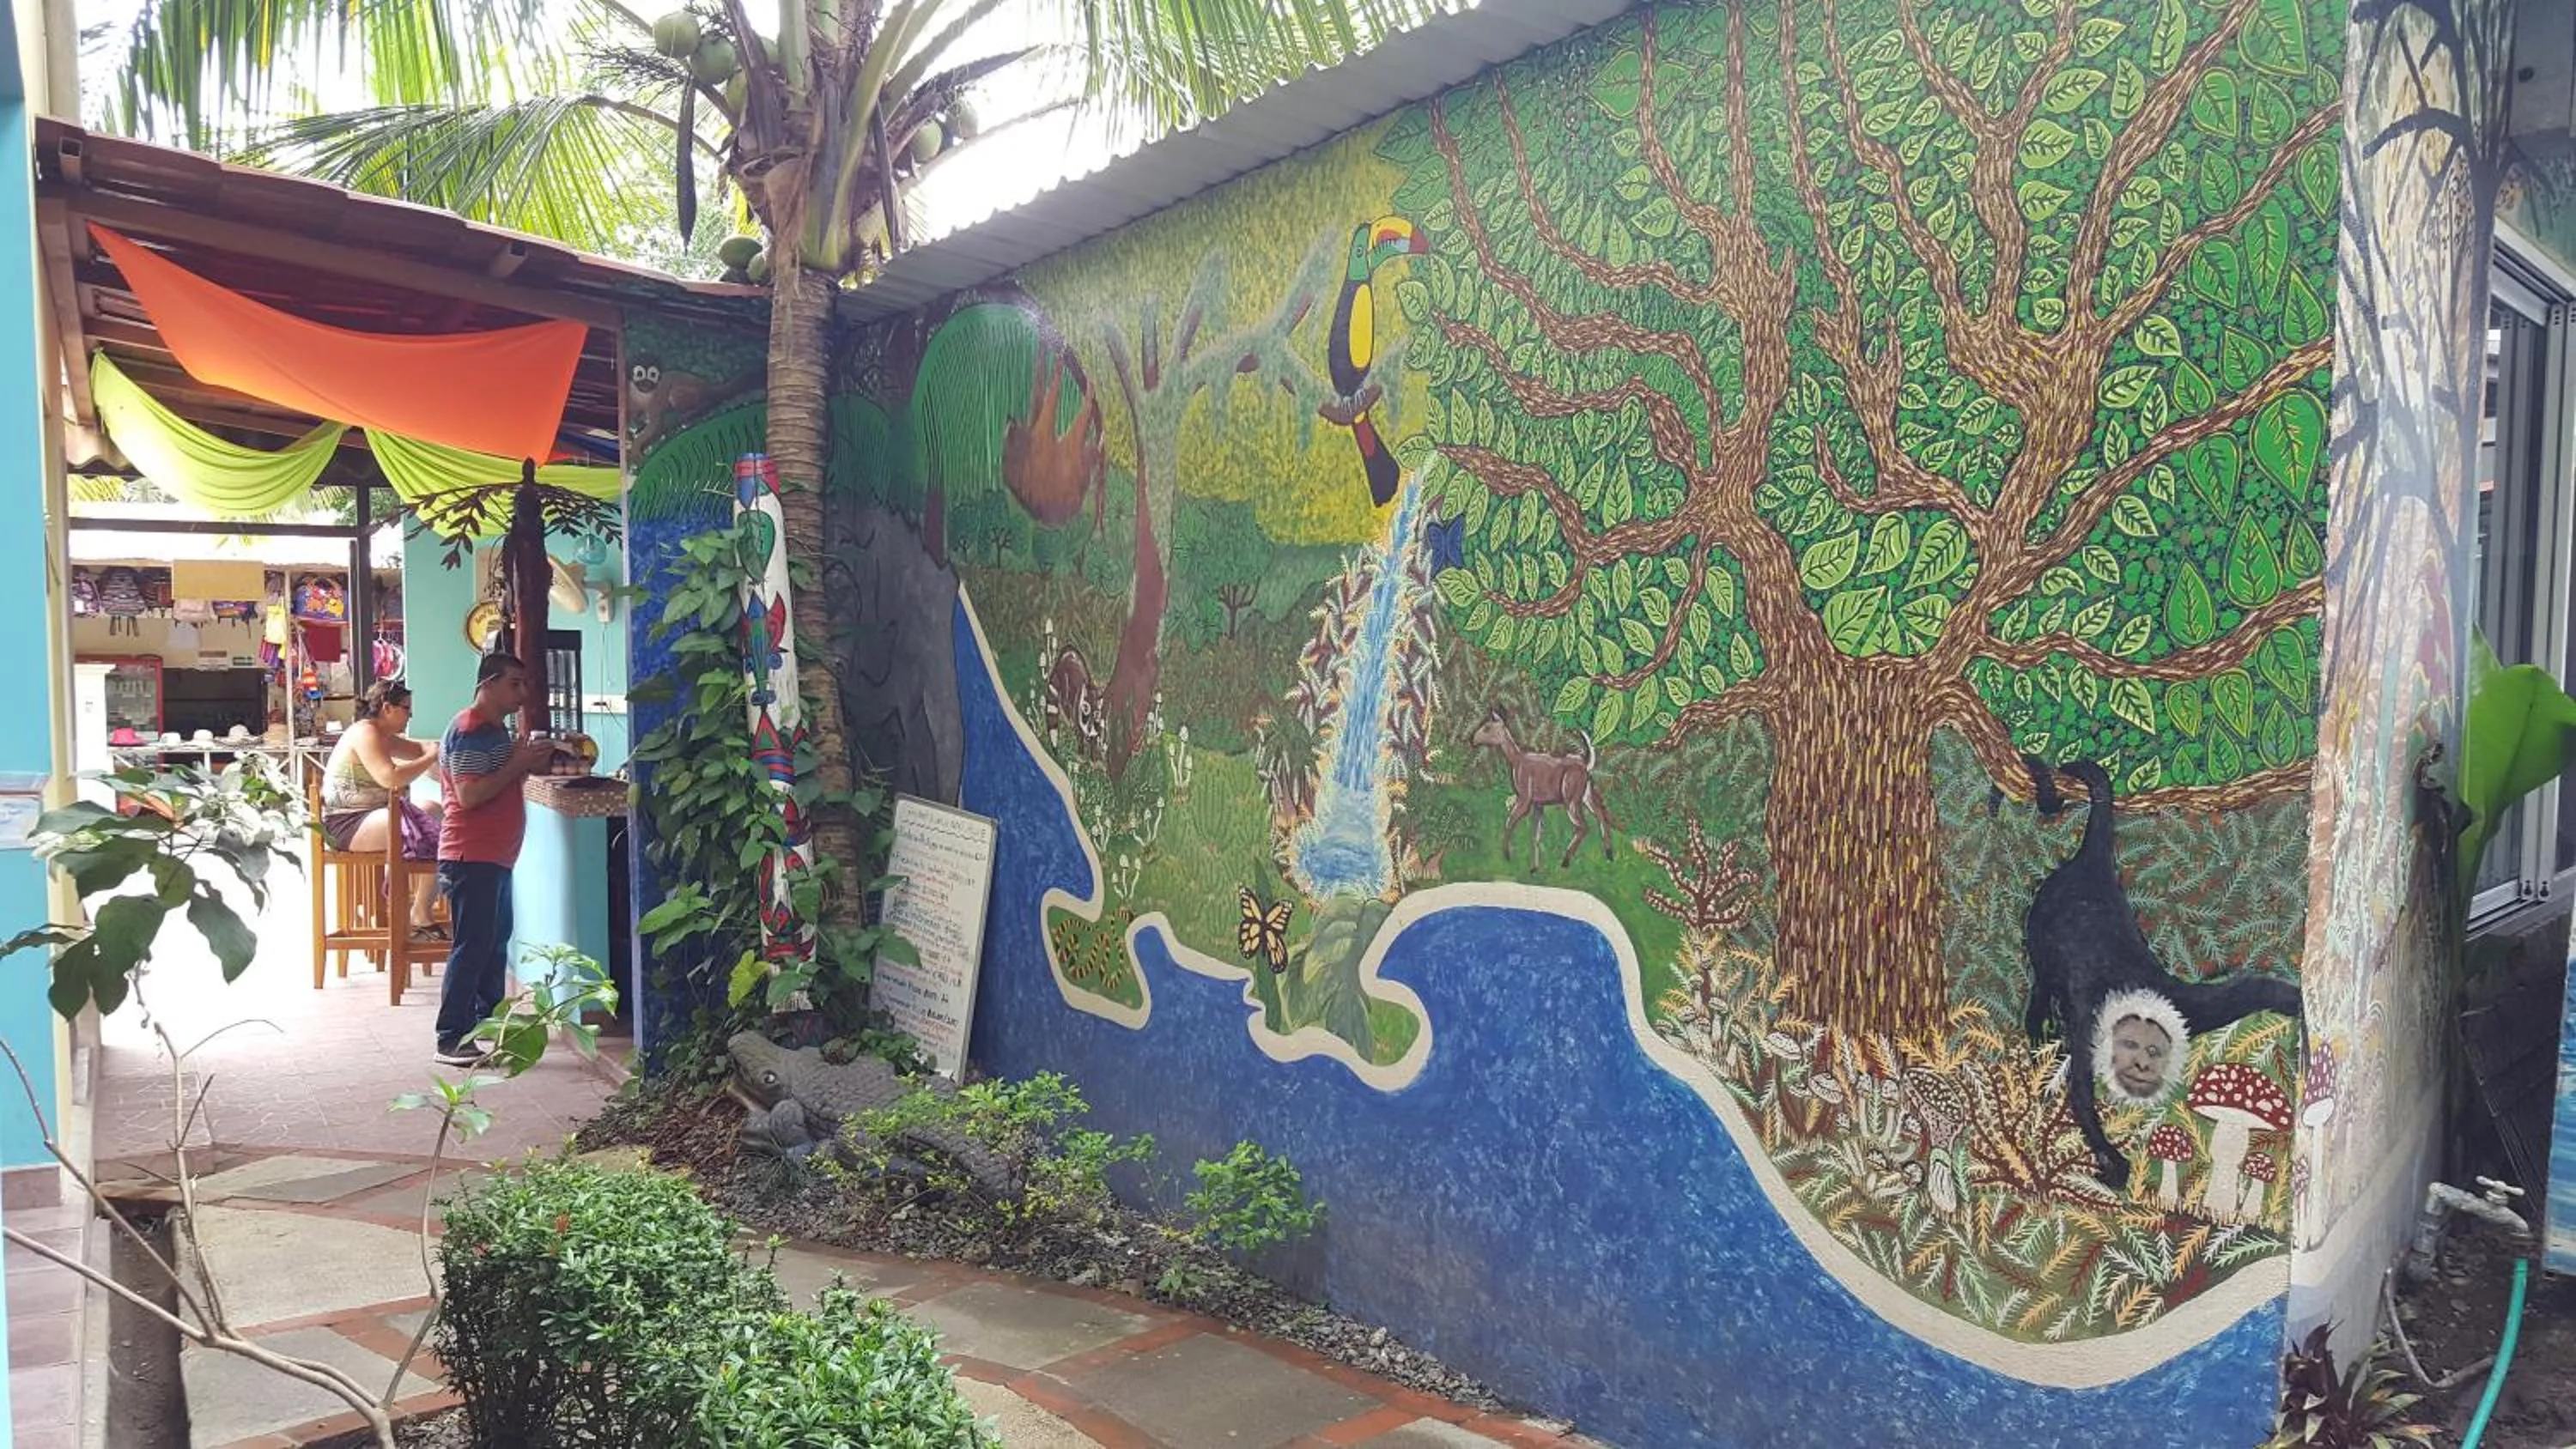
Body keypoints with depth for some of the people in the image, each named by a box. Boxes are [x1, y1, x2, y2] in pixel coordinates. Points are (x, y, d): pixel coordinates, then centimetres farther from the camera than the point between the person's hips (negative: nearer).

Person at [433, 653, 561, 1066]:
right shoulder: (470, 731, -16)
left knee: (496, 940, 20)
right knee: (471, 948, -9)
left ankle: (488, 1019, 33)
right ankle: (451, 1041, -6)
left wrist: (536, 759, 6)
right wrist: (517, 764, -20)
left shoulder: (496, 729, 17)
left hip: (495, 857, 11)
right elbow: (469, 795, -24)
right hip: (471, 858, -11)